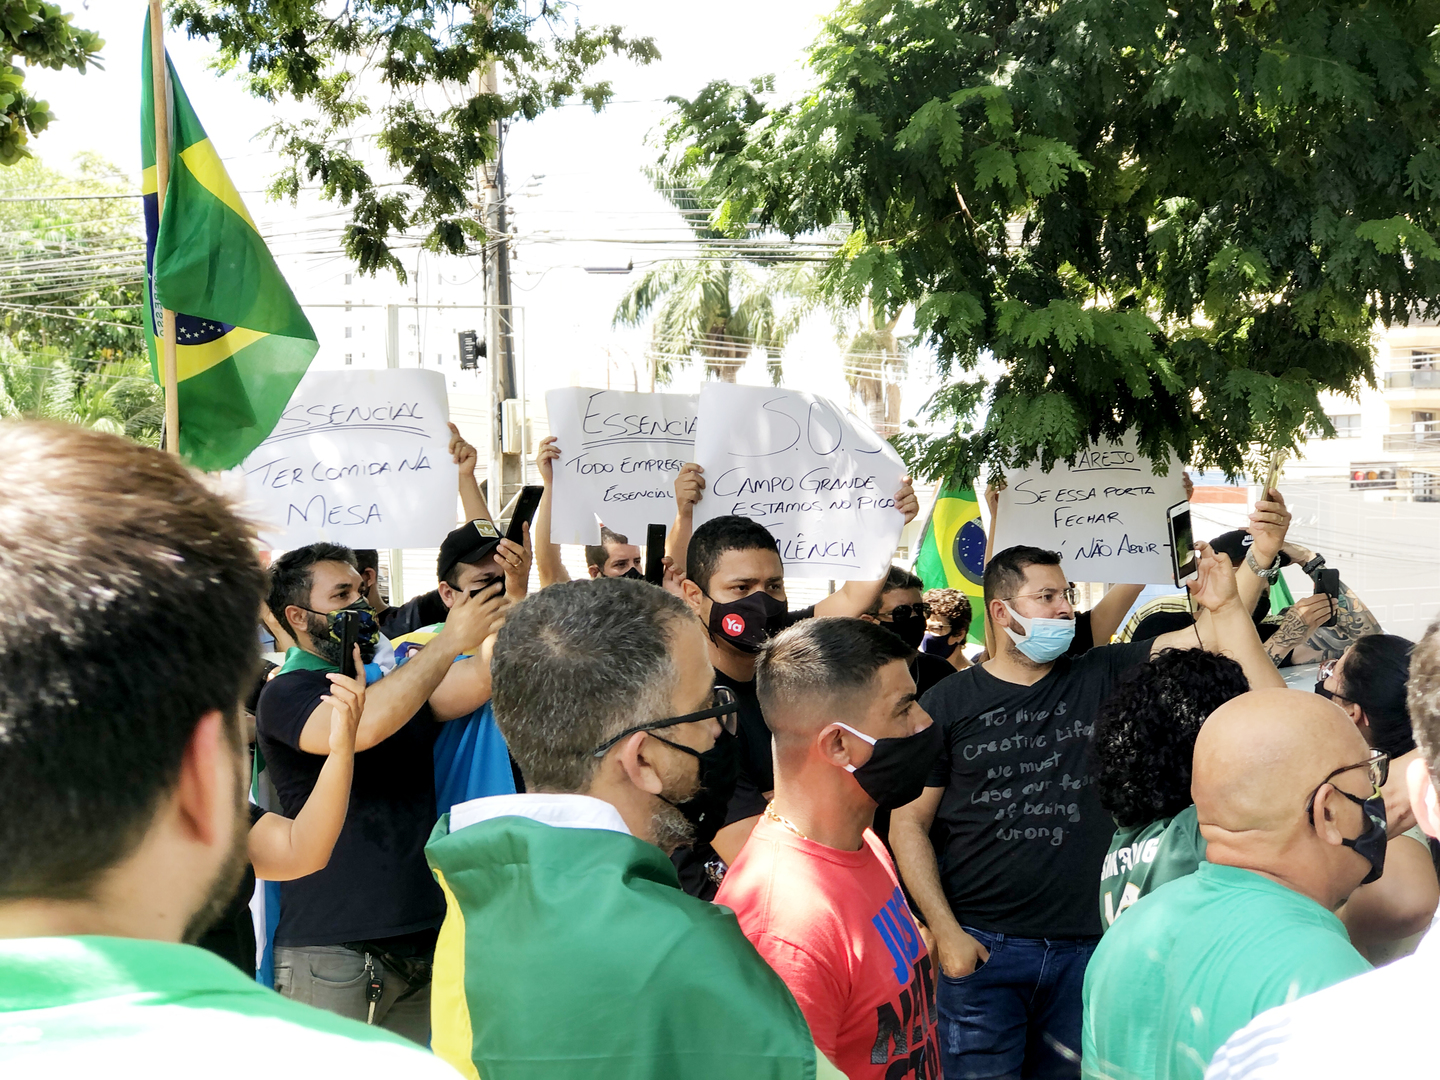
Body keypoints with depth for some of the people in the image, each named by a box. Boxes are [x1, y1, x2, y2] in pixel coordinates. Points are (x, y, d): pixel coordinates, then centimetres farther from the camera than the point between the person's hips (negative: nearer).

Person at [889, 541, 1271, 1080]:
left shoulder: (1101, 676, 5)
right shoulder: (948, 703, -2)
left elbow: (1213, 641, 0)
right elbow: (910, 821, -2)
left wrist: (1223, 603, -22)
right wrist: (945, 932, -7)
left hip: (1084, 944, 2)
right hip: (981, 948, -2)